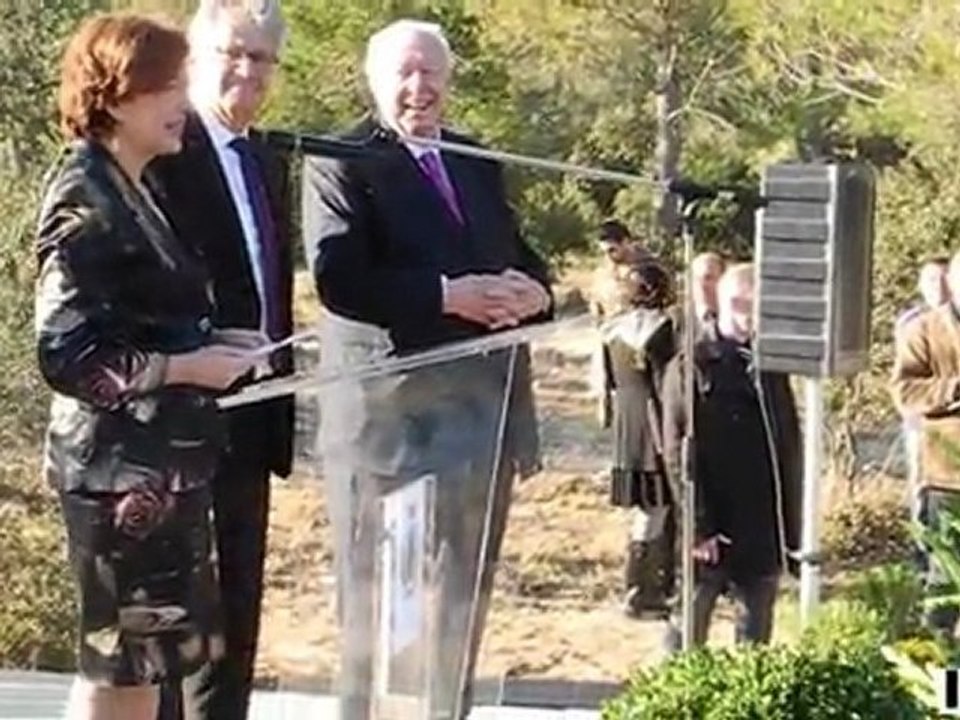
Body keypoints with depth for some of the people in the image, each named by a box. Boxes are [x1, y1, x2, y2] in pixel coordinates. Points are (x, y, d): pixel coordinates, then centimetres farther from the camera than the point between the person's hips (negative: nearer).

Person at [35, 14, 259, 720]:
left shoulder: (132, 191, 13)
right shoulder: (85, 199, -15)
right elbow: (67, 353, -21)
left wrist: (209, 342, 5)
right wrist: (185, 367, -18)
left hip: (159, 460, 9)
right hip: (121, 465, -9)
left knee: (142, 658, 15)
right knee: (123, 661, 0)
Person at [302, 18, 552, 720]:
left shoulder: (480, 163, 19)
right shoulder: (339, 164, -3)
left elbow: (521, 260, 19)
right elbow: (338, 280, -16)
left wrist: (533, 290, -5)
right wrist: (446, 295, -21)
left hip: (482, 403, 6)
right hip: (388, 407, -6)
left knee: (463, 595, 12)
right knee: (382, 591, -1)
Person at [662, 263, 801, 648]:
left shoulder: (770, 368, 9)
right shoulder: (691, 368, -7)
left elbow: (790, 451, 12)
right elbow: (679, 456, -10)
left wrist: (791, 531, 8)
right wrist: (699, 528, -15)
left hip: (764, 534, 5)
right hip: (711, 533, -5)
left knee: (756, 636, 12)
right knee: (689, 633, 4)